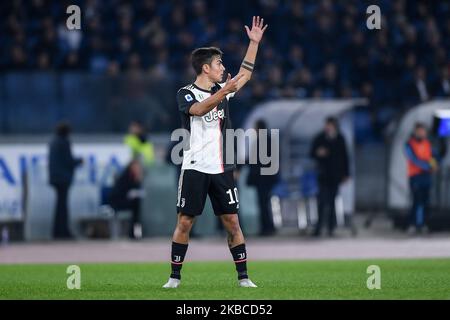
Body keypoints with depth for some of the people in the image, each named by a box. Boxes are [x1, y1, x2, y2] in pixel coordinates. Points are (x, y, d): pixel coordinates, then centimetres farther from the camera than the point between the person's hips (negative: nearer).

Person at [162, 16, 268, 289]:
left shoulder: (221, 89, 12)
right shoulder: (186, 94, -4)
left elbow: (245, 75, 24)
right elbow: (199, 110, -25)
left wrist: (254, 43, 19)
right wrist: (224, 91, -36)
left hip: (222, 169, 4)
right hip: (195, 168, -4)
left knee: (232, 221, 1)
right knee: (185, 222, -3)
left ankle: (243, 276, 5)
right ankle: (175, 276, 5)